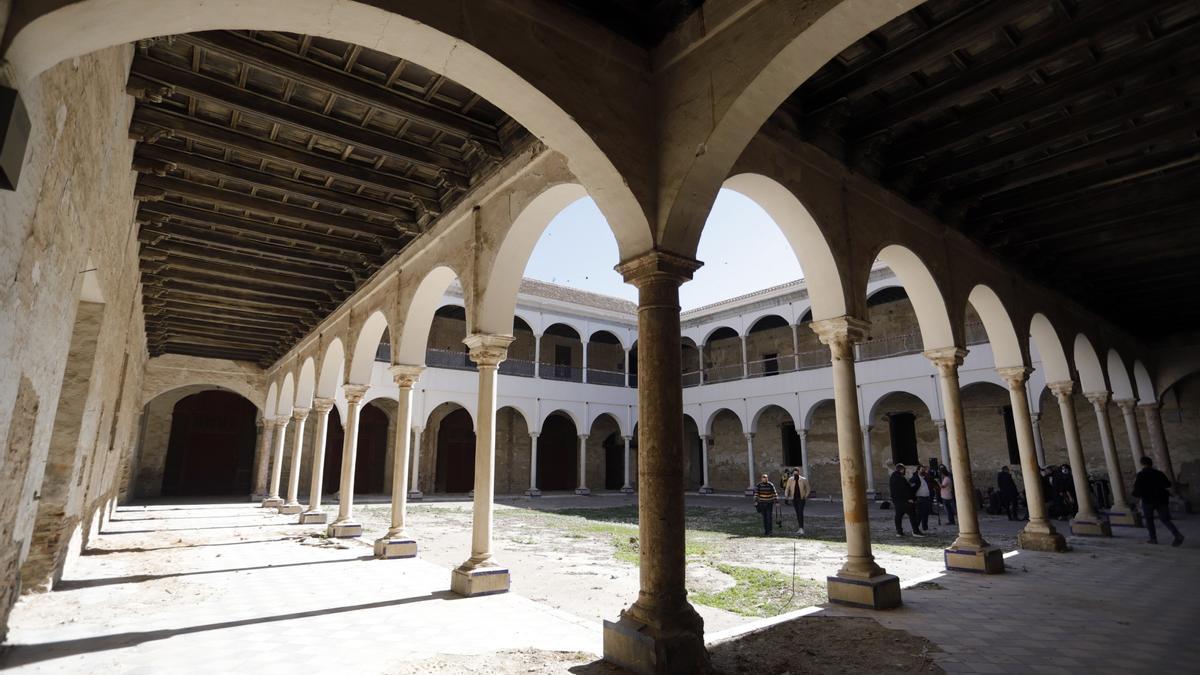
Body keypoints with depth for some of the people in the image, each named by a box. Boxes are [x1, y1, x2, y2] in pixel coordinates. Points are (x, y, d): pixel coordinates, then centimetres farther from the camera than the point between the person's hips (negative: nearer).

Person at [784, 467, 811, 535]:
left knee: (800, 513, -14)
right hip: (794, 499, 3)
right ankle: (800, 527, 20)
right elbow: (787, 488, 3)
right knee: (797, 513, 10)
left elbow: (807, 489, 6)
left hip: (801, 499, -3)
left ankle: (801, 528, -14)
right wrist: (786, 495, -12)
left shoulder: (804, 480, -4)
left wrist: (806, 496, -5)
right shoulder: (790, 480, 1)